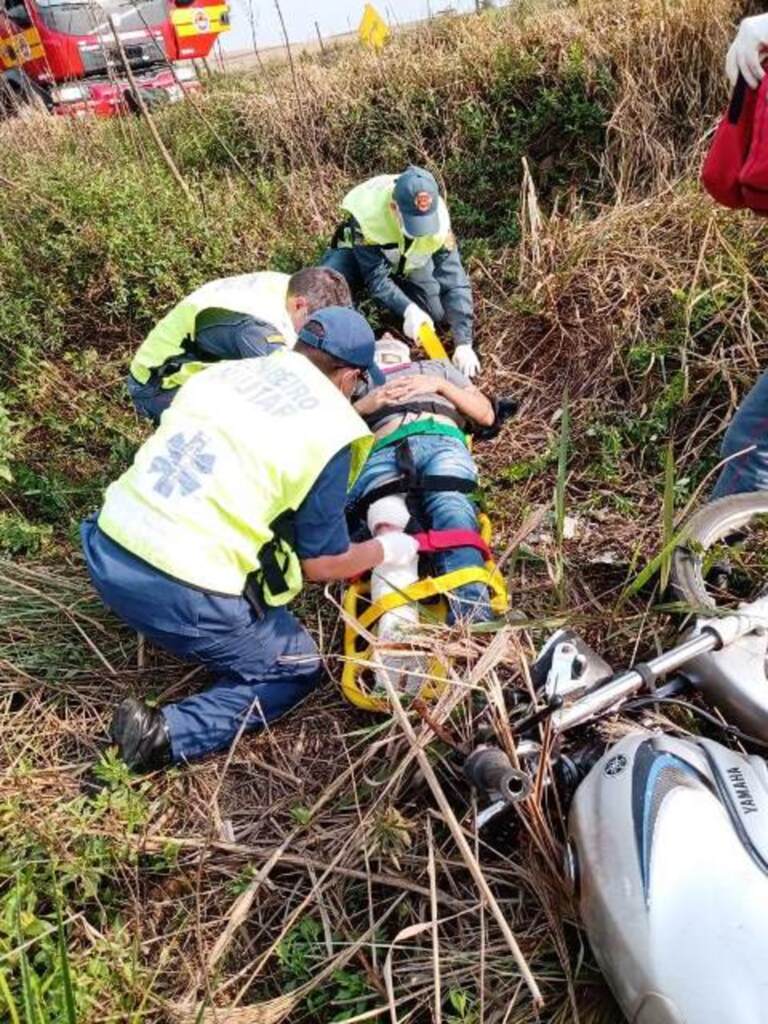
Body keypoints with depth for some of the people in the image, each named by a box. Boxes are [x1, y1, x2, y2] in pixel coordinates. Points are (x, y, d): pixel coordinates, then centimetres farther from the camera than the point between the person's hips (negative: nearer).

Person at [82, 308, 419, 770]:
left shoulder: (223, 370, 10)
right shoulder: (330, 431, -6)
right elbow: (322, 564, 0)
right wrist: (388, 549, 17)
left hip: (107, 552, 8)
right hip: (185, 594, -7)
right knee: (298, 669, 16)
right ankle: (168, 734, -1)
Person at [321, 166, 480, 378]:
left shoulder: (439, 221, -33)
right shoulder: (367, 214, -39)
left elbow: (455, 281, -33)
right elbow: (376, 277, -35)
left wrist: (464, 343, -41)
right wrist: (408, 310, -51)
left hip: (410, 262, 2)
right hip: (361, 254, -2)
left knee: (441, 313, -10)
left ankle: (400, 284, 17)